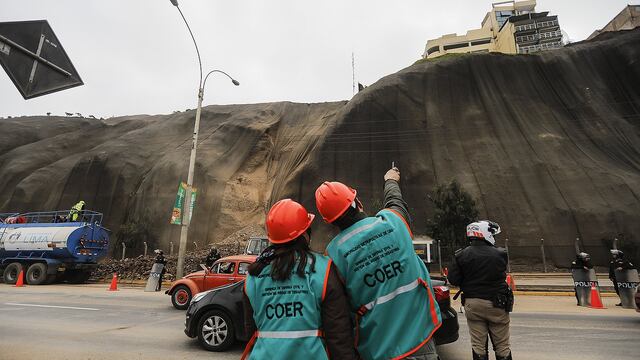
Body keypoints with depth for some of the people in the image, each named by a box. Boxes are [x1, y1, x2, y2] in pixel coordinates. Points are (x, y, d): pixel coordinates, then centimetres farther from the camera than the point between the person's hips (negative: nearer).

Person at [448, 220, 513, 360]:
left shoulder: (461, 255, -10)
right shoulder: (500, 254, -12)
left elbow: (453, 279, -8)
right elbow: (502, 275, 1)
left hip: (472, 304, 1)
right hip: (496, 304, -1)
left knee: (478, 345, 11)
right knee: (502, 345, 15)